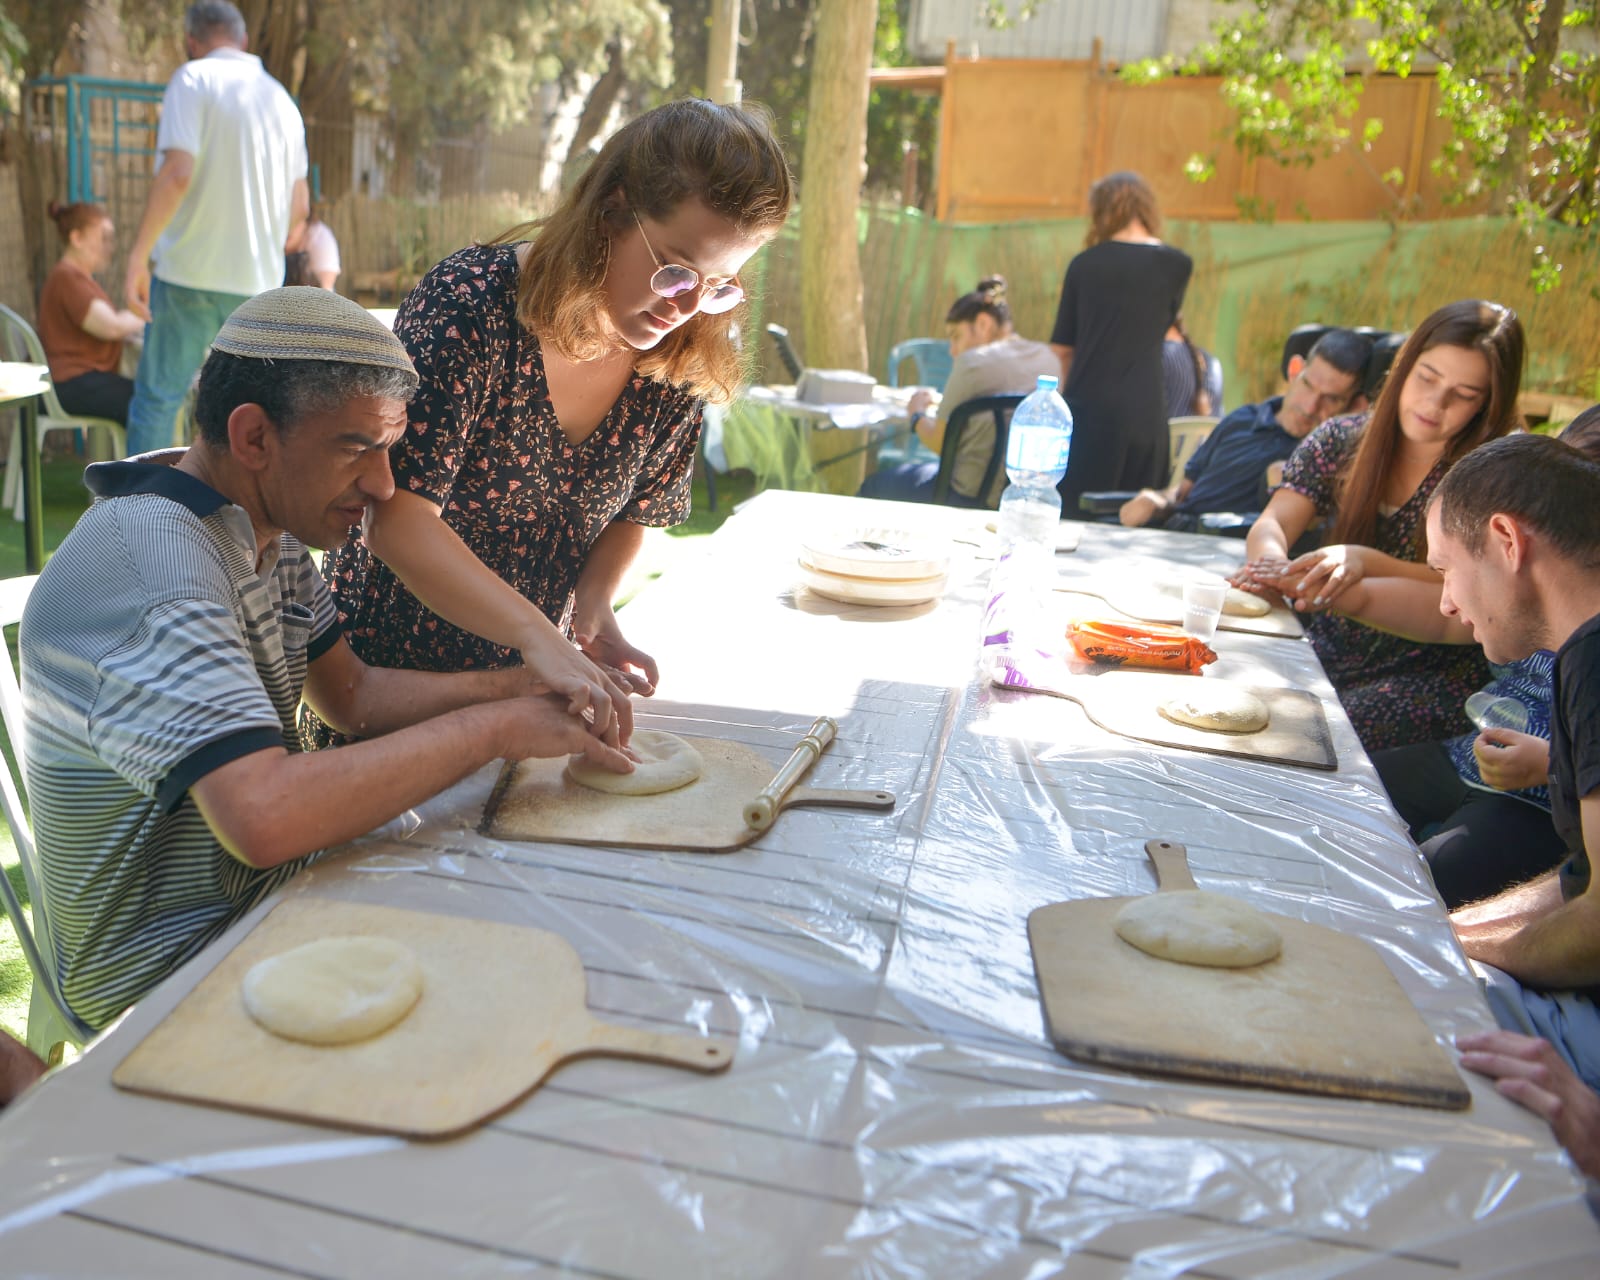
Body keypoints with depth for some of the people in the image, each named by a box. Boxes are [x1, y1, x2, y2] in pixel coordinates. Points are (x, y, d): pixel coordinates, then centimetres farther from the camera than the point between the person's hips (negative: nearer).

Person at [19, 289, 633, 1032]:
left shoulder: (271, 528, 3)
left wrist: (522, 687, -5)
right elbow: (262, 818, -40)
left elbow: (351, 695, 10)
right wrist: (491, 729, -30)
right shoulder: (155, 562, -29)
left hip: (260, 896, 9)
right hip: (163, 975, -8)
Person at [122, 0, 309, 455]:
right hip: (260, 279, 5)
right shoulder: (282, 99, 14)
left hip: (192, 270, -5)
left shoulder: (193, 79, -4)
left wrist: (137, 255, -15)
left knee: (157, 398, 3)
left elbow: (177, 174, -17)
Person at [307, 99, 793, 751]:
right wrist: (540, 638, -41)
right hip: (390, 668, -4)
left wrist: (592, 608, -15)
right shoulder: (468, 307, -26)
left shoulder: (681, 367, -10)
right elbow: (398, 521, -32)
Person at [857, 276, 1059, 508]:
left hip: (976, 497, -8)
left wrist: (917, 414, 11)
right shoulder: (1048, 358, 6)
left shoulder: (973, 362, -15)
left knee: (874, 486, 16)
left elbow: (940, 442, -9)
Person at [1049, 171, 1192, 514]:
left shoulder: (1084, 264, 3)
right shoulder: (1177, 265, 2)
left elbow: (1062, 347, 7)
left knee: (1076, 518, 4)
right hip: (1145, 411, 1)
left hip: (1089, 408, 0)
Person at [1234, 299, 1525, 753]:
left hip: (1429, 673, -3)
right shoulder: (1341, 441, 5)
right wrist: (1272, 560, -31)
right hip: (1330, 652, 4)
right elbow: (1271, 524, -6)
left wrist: (1367, 563, -32)